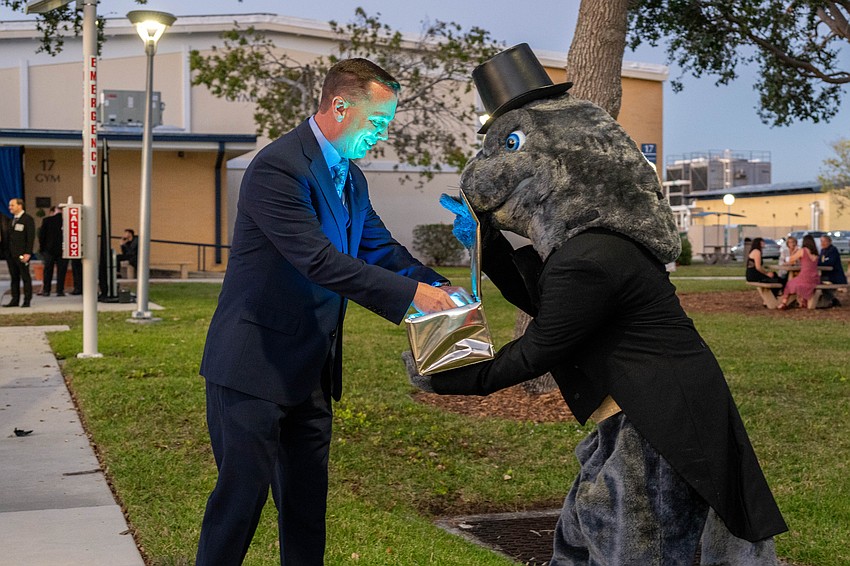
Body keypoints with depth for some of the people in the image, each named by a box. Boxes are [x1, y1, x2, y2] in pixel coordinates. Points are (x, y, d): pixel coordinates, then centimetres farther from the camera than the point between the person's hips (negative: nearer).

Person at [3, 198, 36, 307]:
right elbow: (8, 236, 16)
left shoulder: (28, 219, -5)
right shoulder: (12, 219, 17)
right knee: (14, 277, 8)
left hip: (22, 254, -7)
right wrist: (6, 251, 7)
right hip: (11, 254, 7)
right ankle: (15, 300, 11)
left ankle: (27, 300, 2)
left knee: (25, 277, -1)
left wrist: (28, 253, -17)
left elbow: (31, 237, -10)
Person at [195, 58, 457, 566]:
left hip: (310, 369, 9)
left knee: (307, 498, 13)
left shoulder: (350, 178, 11)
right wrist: (410, 293, -26)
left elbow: (380, 248, 13)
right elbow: (319, 260, -27)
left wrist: (437, 286, -5)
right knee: (244, 491, -2)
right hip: (254, 364, -9)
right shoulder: (278, 168, -19)